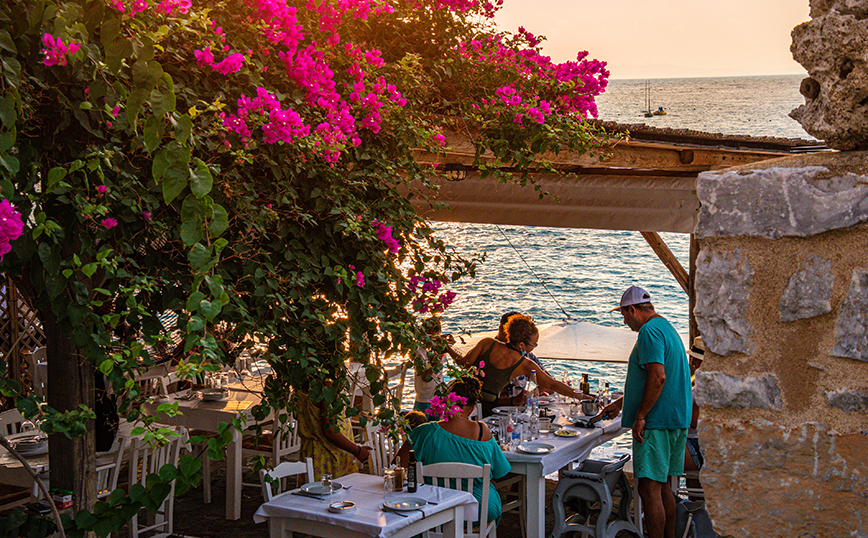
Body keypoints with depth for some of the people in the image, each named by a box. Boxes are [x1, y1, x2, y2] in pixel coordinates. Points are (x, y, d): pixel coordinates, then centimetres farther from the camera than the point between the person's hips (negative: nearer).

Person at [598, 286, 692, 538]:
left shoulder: (649, 331, -14)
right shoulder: (666, 328, 19)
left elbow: (658, 377, -24)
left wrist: (640, 416, -19)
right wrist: (621, 402, 33)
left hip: (656, 422, -10)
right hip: (676, 420, 10)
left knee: (649, 488, -8)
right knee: (663, 485, 16)